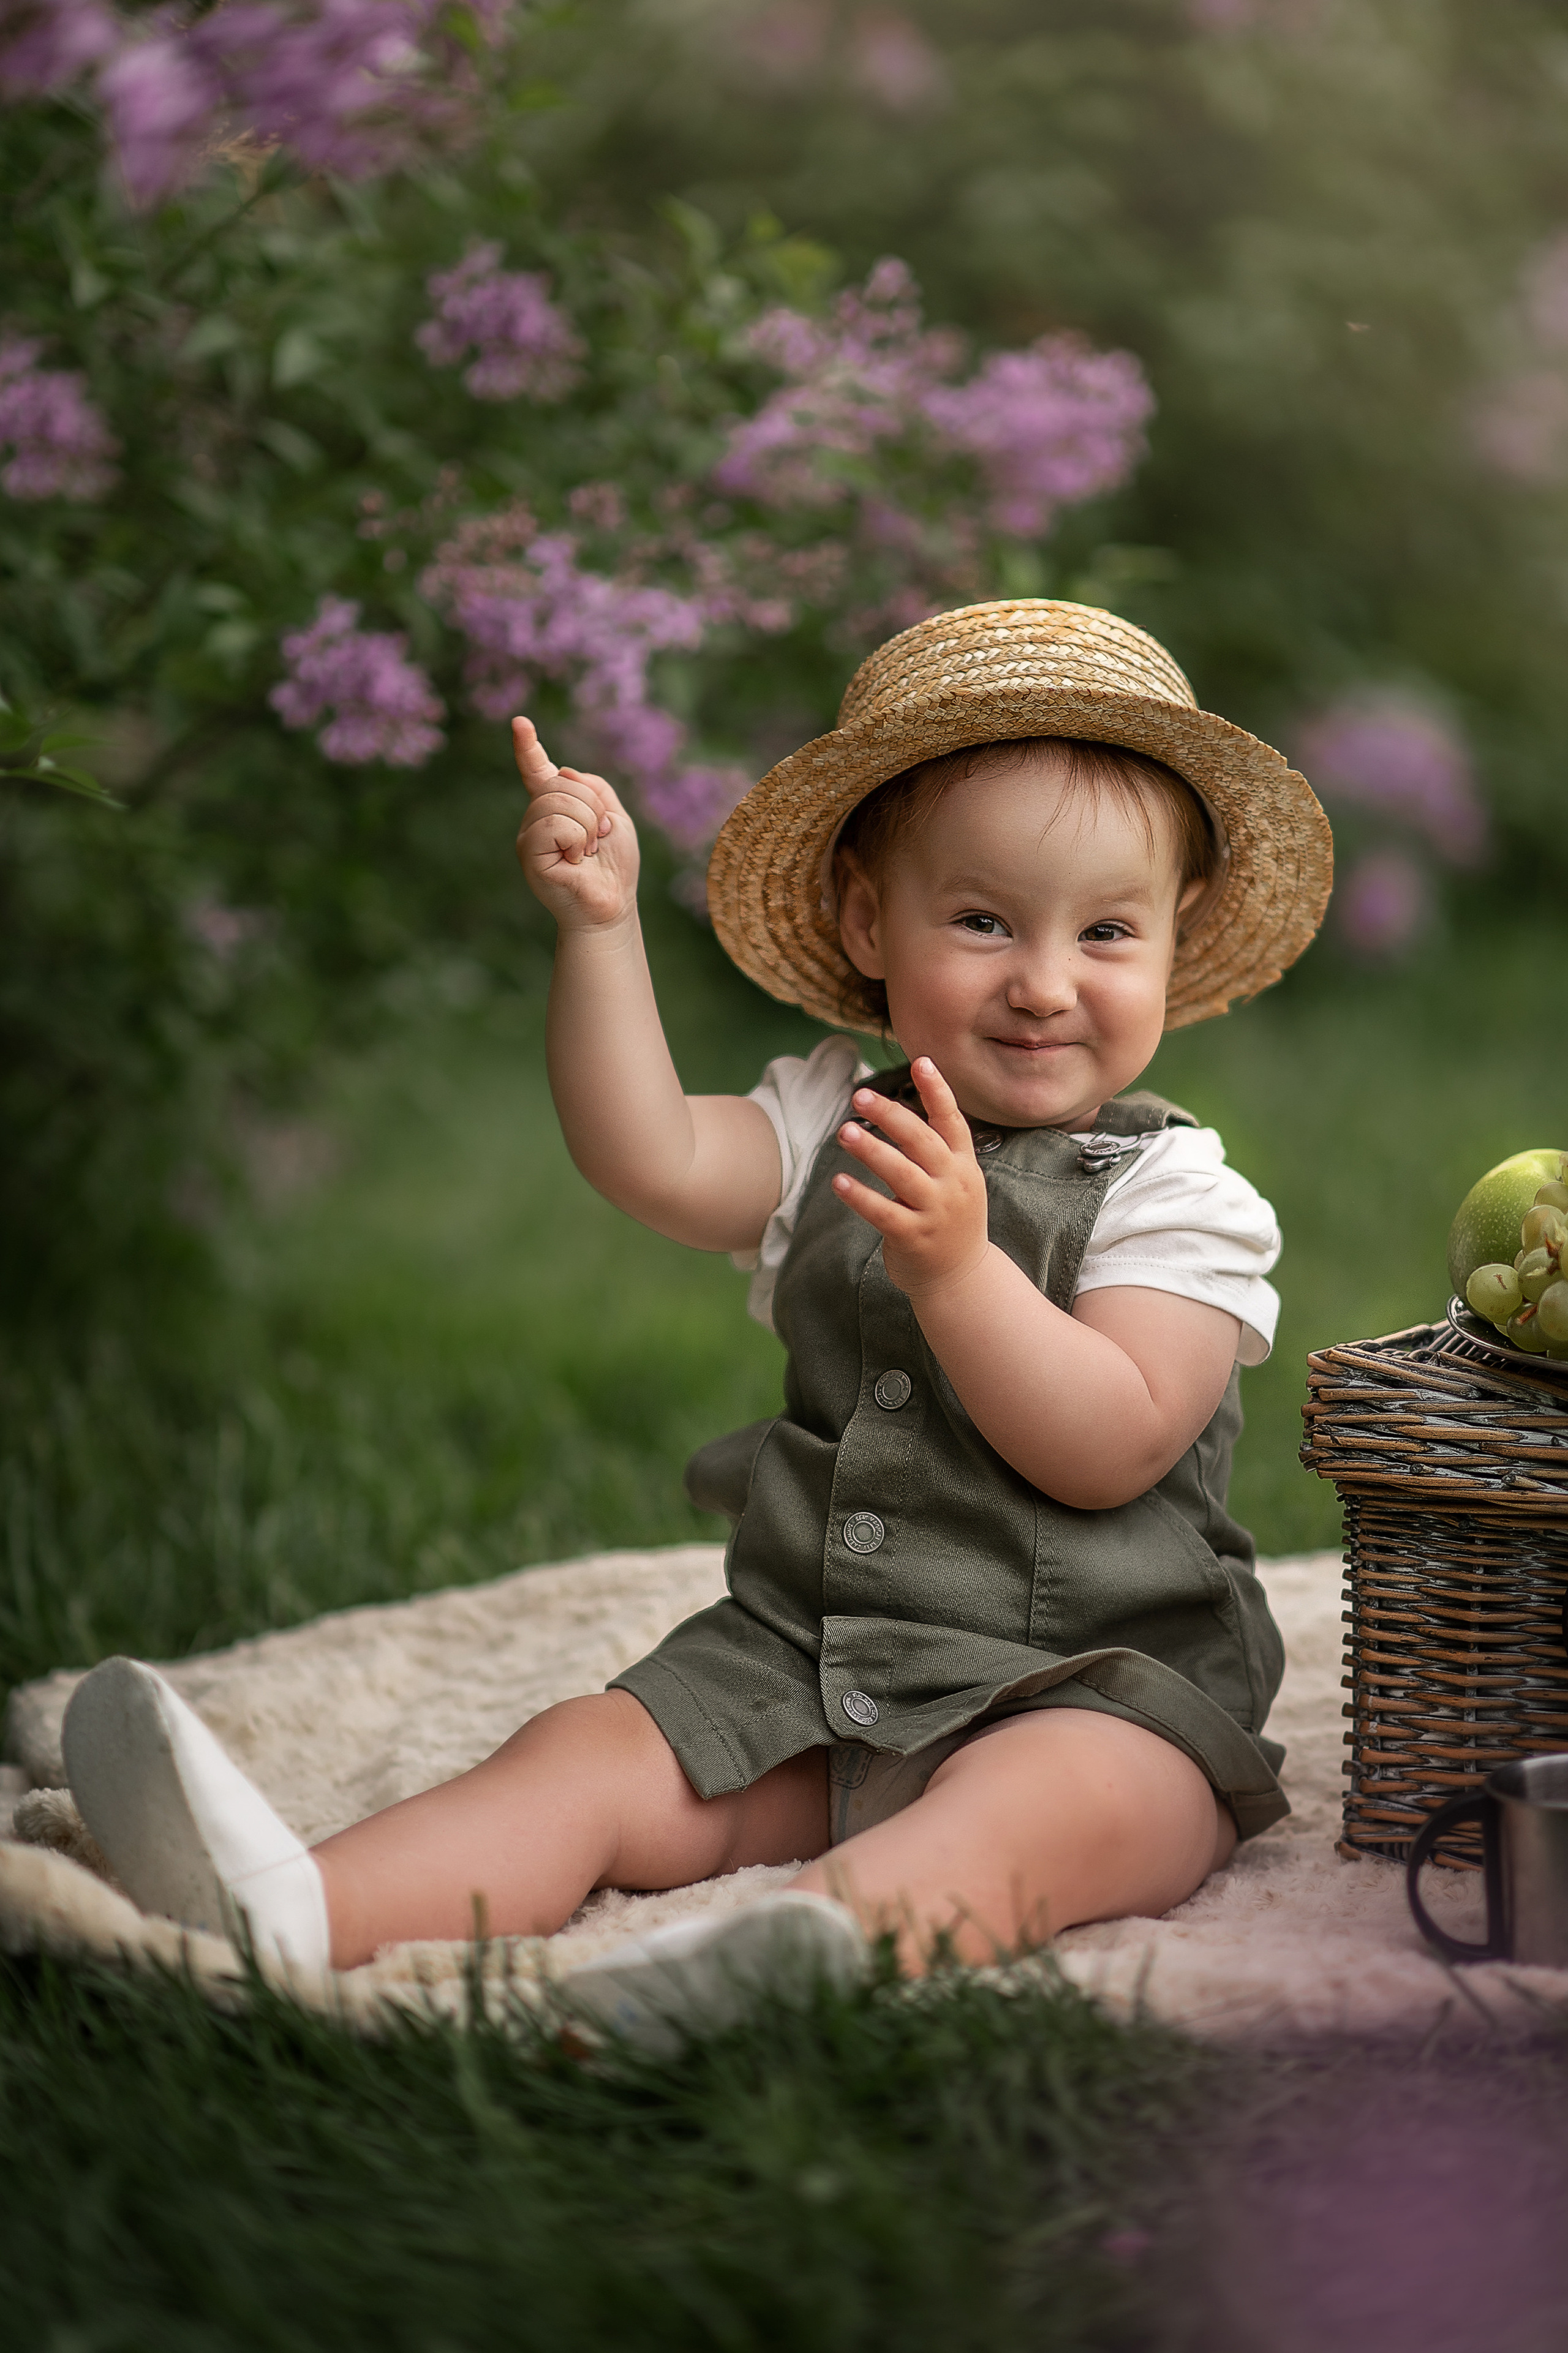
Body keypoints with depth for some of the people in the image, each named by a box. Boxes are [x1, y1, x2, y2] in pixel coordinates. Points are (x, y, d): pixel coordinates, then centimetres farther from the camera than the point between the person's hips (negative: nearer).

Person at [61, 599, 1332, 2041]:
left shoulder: (1176, 1193, -2)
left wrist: (958, 1266, -26)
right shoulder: (835, 1130, 12)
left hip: (1093, 1685, -4)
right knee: (596, 1751, -18)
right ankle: (297, 1910, -38)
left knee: (1035, 1810, -36)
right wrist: (601, 927, -12)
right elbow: (649, 1161, -6)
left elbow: (1112, 1449, -14)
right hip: (800, 1657, 5)